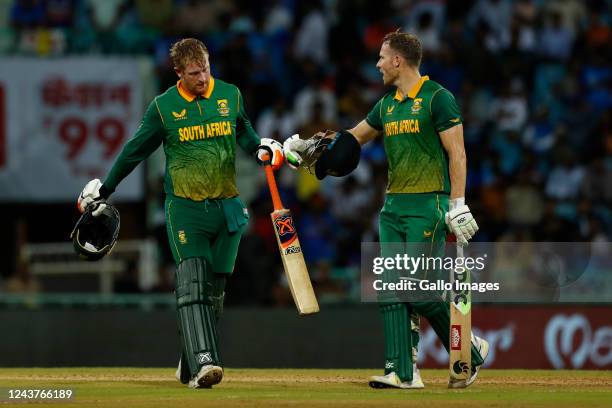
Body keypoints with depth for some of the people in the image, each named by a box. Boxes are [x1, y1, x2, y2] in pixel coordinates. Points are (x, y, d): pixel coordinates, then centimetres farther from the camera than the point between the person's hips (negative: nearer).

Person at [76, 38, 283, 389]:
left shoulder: (231, 96, 4)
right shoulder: (164, 106, -2)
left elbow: (245, 136, 18)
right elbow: (136, 150, 8)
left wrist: (265, 149, -3)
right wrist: (104, 189, 13)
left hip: (227, 208, 3)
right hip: (185, 210, -3)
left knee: (214, 290, 4)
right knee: (192, 284, -17)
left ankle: (191, 368, 13)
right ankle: (204, 361, -29)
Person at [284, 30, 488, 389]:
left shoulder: (437, 98, -8)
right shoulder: (388, 104, 16)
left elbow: (456, 153, -11)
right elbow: (354, 137, 29)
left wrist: (458, 205, -18)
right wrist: (306, 147, 20)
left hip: (428, 206, -8)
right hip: (393, 207, 8)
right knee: (391, 288, 0)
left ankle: (470, 352, 5)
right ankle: (403, 372, 1)